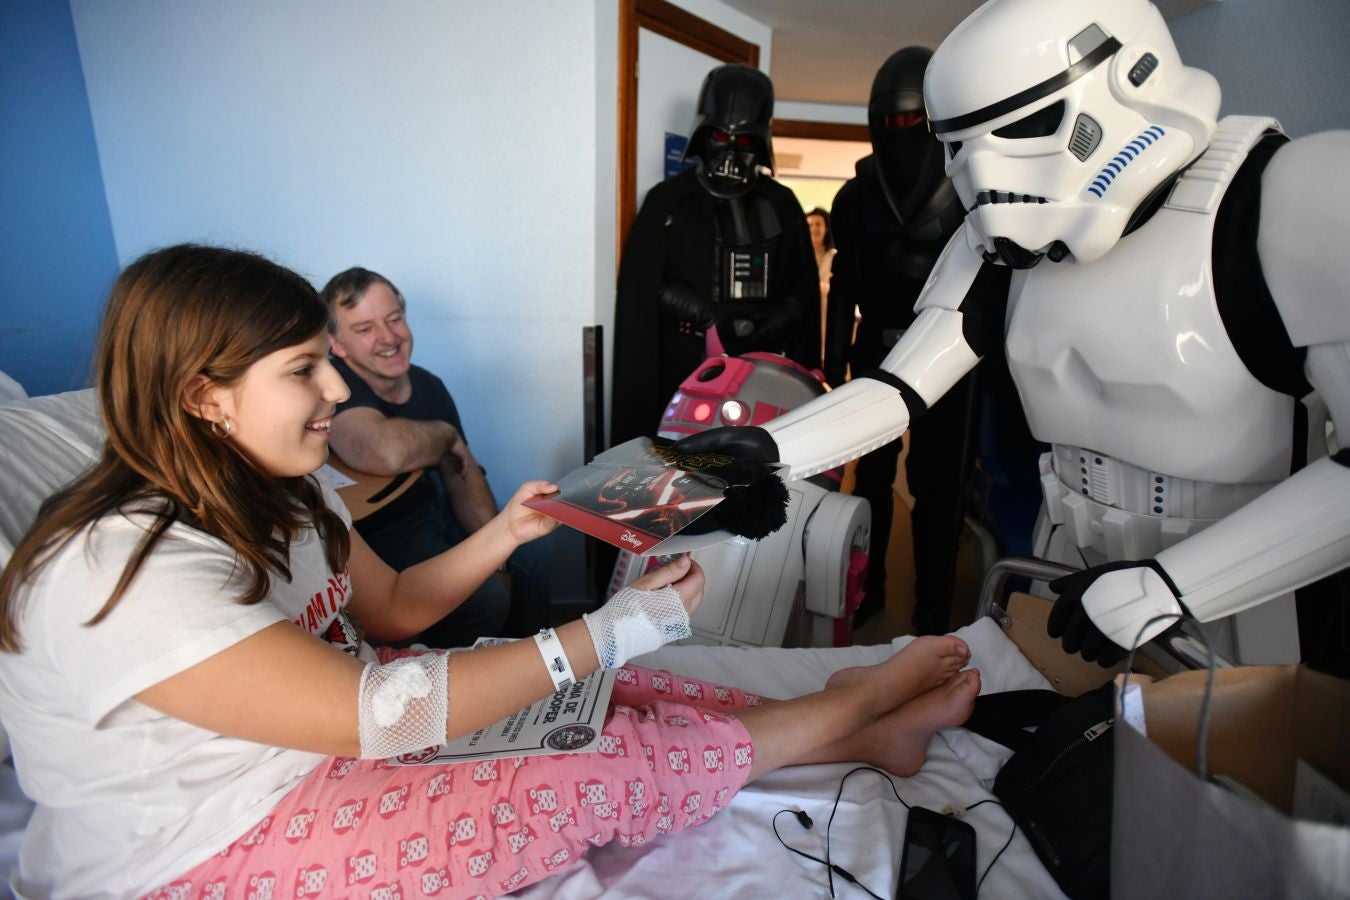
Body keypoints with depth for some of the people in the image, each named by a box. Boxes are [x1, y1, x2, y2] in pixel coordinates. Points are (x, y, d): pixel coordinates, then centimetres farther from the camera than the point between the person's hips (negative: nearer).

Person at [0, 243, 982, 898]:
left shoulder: (281, 494, -1)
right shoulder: (122, 570, -29)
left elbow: (392, 605, 9)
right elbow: (370, 715, -34)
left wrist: (506, 532, -7)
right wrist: (609, 631, -31)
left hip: (324, 740, 8)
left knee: (609, 703, -7)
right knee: (589, 775, -18)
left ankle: (863, 726, 2)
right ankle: (855, 706, -3)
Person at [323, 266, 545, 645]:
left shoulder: (429, 386, 0)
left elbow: (464, 480, 3)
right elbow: (388, 453, -45)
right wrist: (446, 434, -22)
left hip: (430, 516, 8)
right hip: (372, 539, -7)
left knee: (525, 565, 6)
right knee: (486, 599, -20)